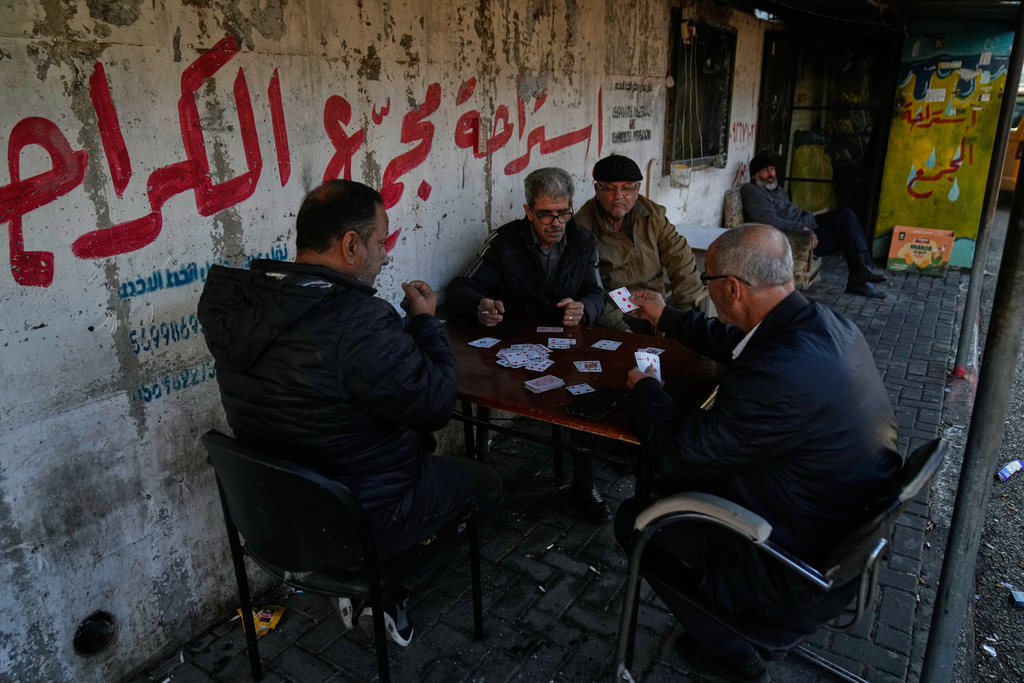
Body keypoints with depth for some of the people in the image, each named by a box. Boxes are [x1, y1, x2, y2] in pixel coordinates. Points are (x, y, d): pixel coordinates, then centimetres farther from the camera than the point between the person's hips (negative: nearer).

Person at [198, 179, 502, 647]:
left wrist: (406, 323, 3)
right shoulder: (356, 320, -33)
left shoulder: (238, 305, -6)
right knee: (484, 482, 16)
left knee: (416, 442, 28)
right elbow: (436, 404, -21)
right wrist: (426, 320, -8)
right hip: (361, 519, -7)